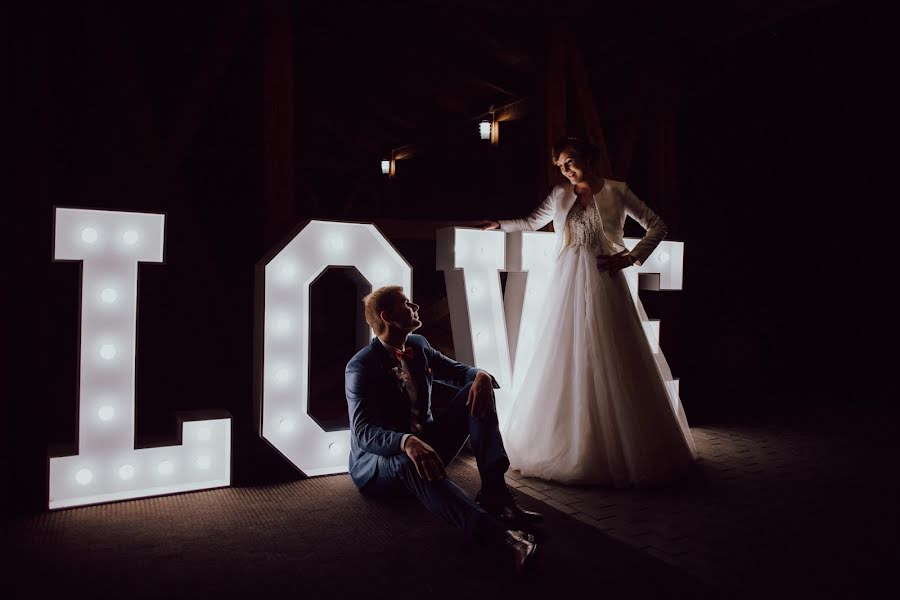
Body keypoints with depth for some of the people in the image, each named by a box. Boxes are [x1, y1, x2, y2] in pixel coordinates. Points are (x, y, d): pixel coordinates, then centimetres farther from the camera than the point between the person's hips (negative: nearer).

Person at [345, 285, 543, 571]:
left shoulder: (418, 346, 5)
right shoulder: (360, 367, -17)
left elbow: (458, 371, 11)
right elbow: (362, 432, -27)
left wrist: (481, 375, -16)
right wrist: (407, 442, -48)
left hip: (425, 443, 7)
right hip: (378, 461, -7)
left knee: (476, 391, -11)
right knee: (409, 463, -43)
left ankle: (493, 489, -26)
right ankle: (497, 533, -58)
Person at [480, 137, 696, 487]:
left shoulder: (617, 192, 4)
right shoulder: (559, 195, 11)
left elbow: (658, 226, 6)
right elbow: (533, 223, 28)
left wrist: (632, 257, -4)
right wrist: (500, 225, 27)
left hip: (604, 285, -2)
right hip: (568, 286, 2)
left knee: (610, 365, -3)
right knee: (565, 363, 0)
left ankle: (623, 450, 9)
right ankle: (566, 446, 11)